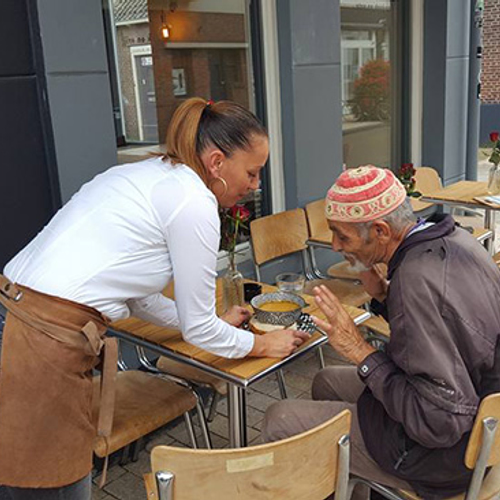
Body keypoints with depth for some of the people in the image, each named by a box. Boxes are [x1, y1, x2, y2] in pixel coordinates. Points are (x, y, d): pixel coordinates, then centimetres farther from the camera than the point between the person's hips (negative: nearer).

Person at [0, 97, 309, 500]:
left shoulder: (147, 174, 16)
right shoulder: (194, 202, -10)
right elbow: (198, 330, -2)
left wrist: (214, 322, 30)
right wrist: (262, 345, 15)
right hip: (44, 349, -9)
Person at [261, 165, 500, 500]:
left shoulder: (417, 281, -33)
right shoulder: (452, 237, -4)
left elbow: (441, 423, -30)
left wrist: (361, 353, -24)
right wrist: (384, 294, -5)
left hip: (445, 450, -9)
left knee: (279, 421, -5)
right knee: (327, 382, 23)